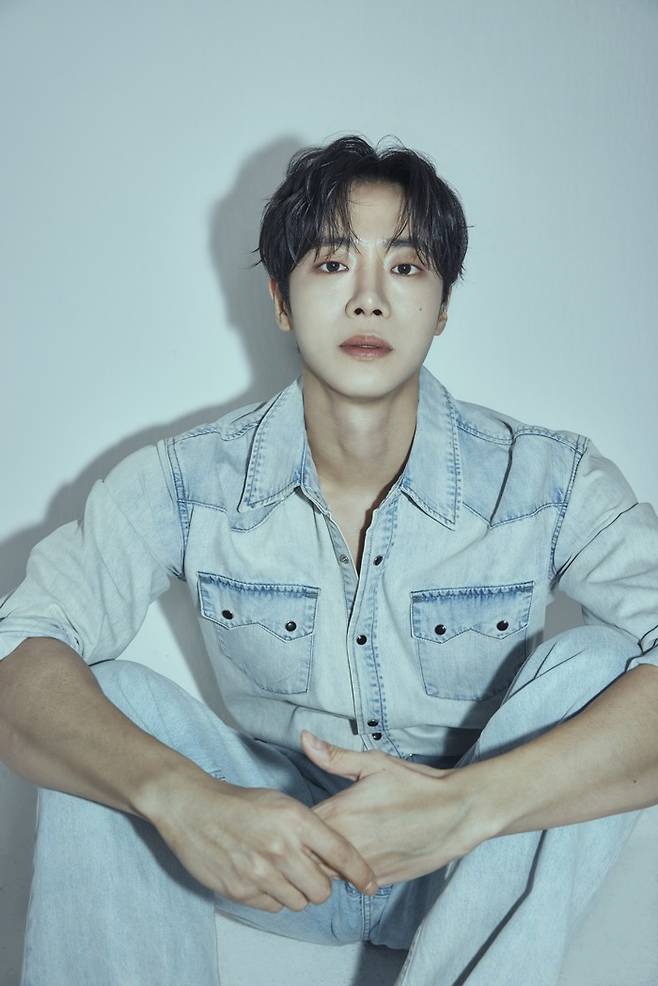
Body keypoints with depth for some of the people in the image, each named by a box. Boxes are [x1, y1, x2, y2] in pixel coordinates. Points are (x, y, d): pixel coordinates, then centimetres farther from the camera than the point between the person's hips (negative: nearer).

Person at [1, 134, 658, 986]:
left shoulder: (553, 483, -15)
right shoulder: (183, 484, -11)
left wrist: (467, 804, -43)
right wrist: (177, 796, -41)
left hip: (476, 872, 0)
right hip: (270, 845, 1)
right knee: (101, 701, -23)